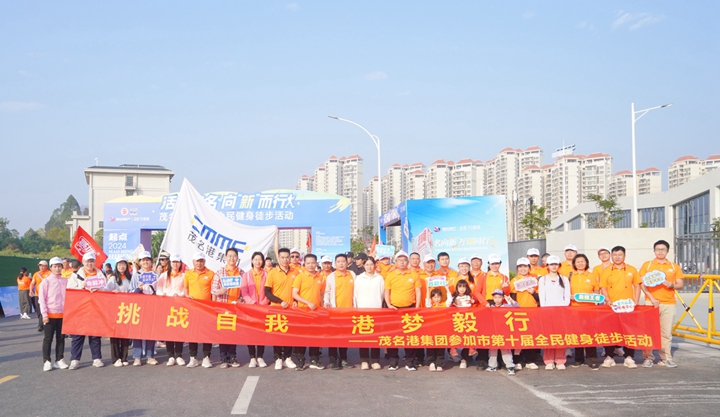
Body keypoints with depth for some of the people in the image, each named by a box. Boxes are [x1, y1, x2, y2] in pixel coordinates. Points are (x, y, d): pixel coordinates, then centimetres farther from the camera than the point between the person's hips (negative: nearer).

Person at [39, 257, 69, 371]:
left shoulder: (65, 281, 6)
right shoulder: (46, 281, -4)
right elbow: (41, 298, -6)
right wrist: (44, 314, -11)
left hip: (62, 314, 3)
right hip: (50, 314, -3)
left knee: (61, 337, 8)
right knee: (48, 338, 2)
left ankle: (59, 360, 15)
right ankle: (46, 361, 7)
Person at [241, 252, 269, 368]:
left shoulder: (267, 274, 7)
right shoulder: (246, 275, 6)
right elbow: (244, 292, -1)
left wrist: (264, 303, -10)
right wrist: (252, 303, -13)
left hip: (264, 307, 0)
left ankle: (260, 357, 5)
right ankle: (252, 358, 2)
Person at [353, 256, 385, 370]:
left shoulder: (380, 278, 7)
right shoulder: (359, 278, 8)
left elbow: (383, 293, 9)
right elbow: (355, 295, 9)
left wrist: (379, 305, 5)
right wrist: (355, 308, 4)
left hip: (376, 310, 0)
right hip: (362, 310, 0)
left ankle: (375, 360, 2)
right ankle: (364, 361, 0)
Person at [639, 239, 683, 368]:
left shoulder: (674, 267, 10)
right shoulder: (647, 265, 6)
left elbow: (680, 285, 9)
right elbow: (642, 284, 2)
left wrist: (671, 285, -12)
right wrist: (651, 298, -10)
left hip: (669, 303, 1)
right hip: (651, 302, -1)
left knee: (666, 332, 2)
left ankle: (665, 358, 10)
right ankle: (648, 357, 6)